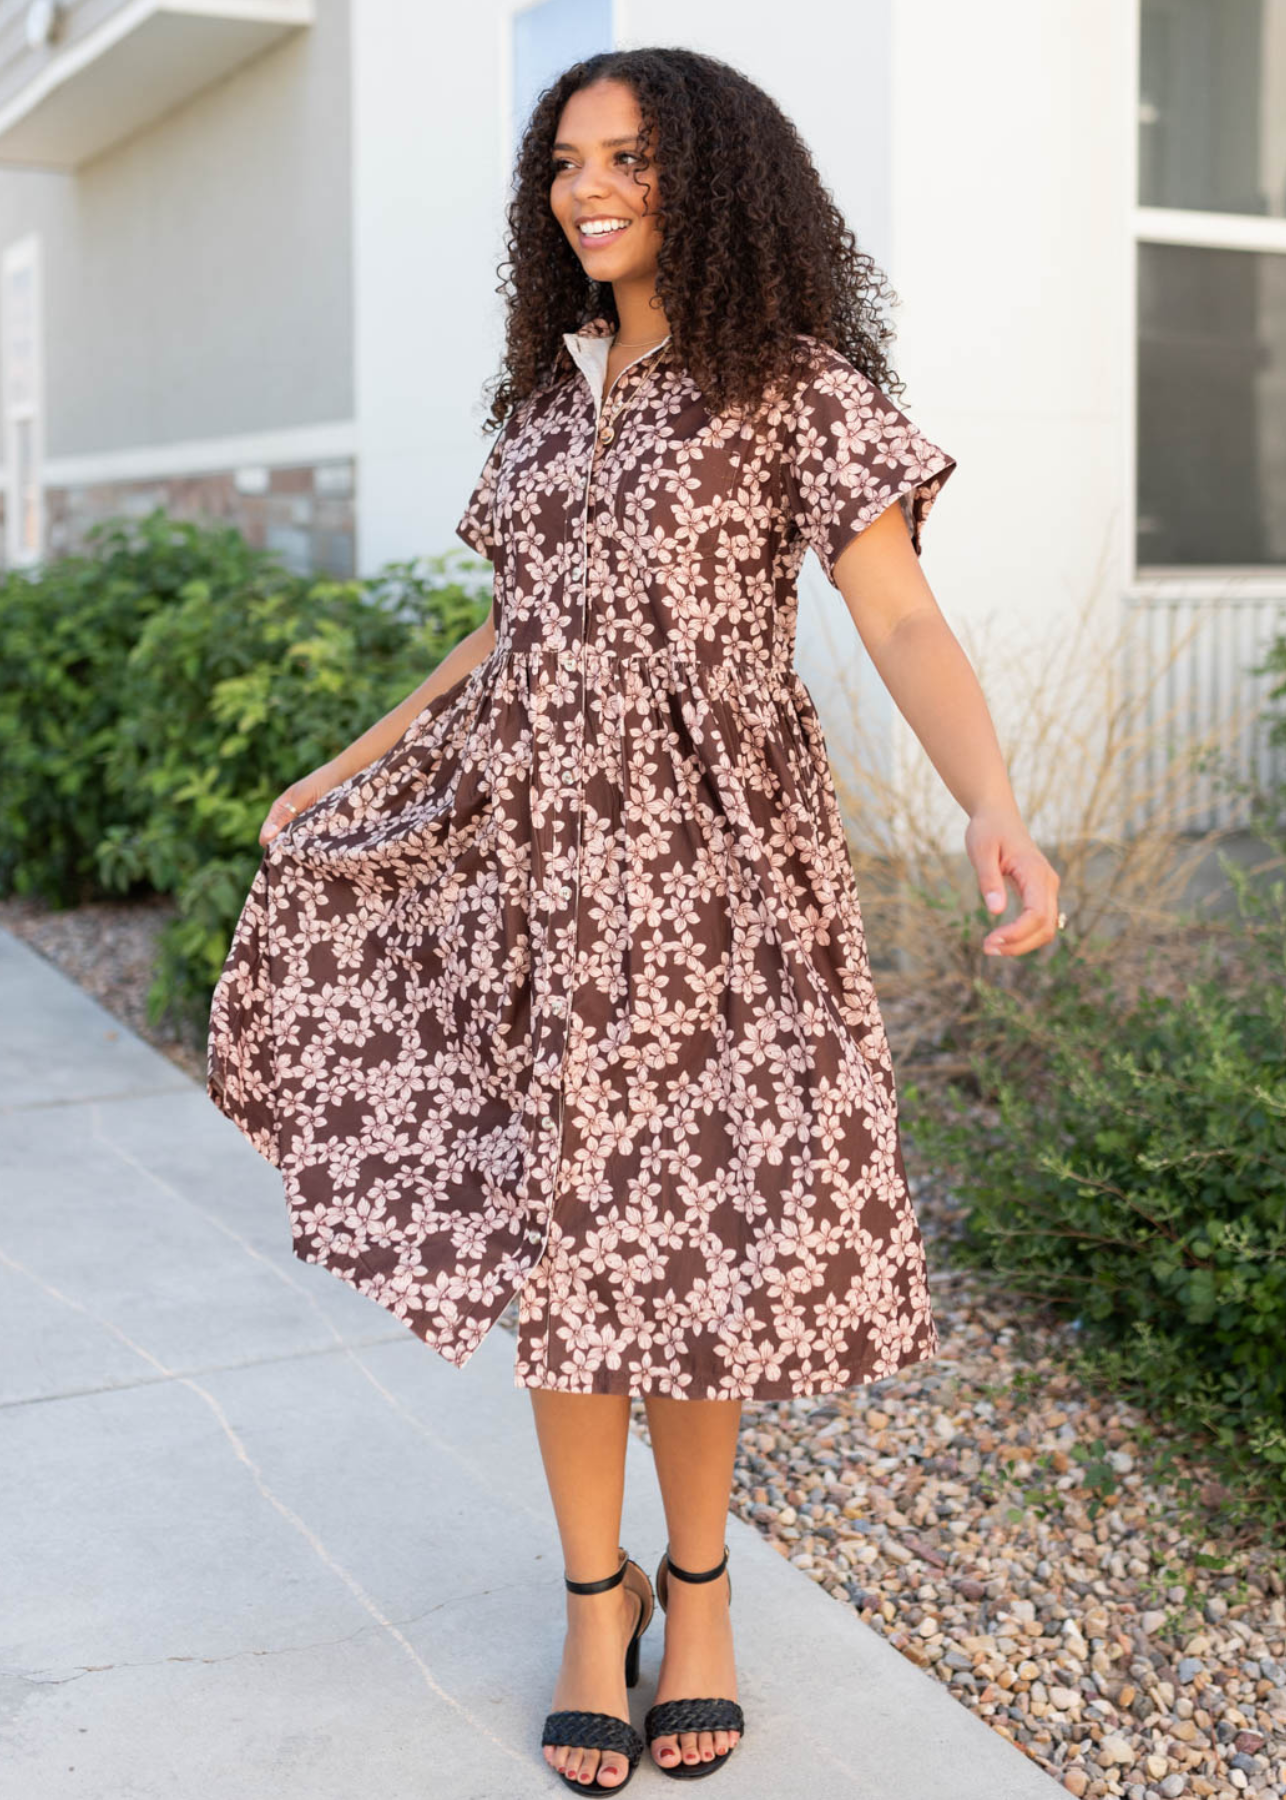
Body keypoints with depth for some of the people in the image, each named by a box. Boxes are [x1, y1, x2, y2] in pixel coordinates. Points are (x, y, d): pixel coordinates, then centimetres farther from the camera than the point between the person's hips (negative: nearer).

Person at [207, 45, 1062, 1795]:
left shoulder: (797, 383, -3)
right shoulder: (554, 389, 14)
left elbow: (904, 620, -13)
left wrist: (996, 804, -30)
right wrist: (344, 768, 22)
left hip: (711, 854, -5)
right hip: (538, 854, 5)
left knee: (694, 1221, 1)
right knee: (558, 1230, 5)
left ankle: (698, 1580, 25)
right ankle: (598, 1594, 22)